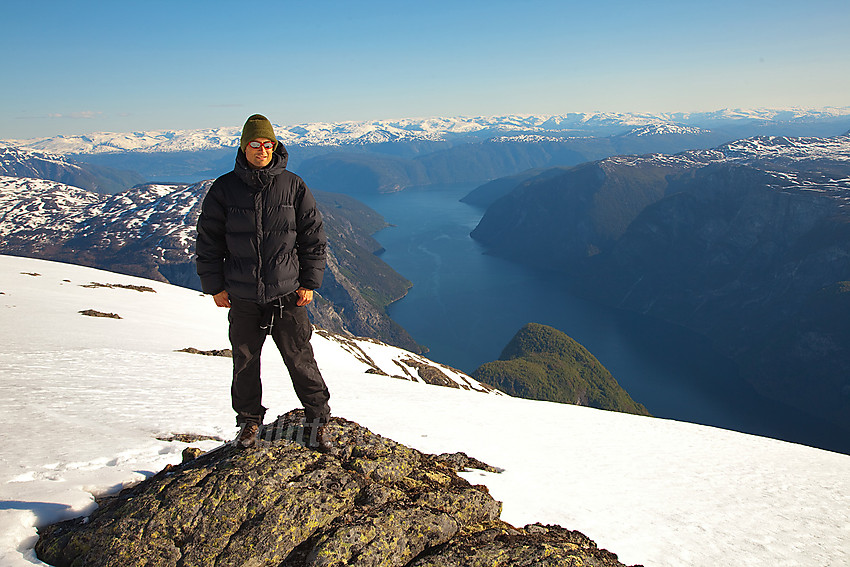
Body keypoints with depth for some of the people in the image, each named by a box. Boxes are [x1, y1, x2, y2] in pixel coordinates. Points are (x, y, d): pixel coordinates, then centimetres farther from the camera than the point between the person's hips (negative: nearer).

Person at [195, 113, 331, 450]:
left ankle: (317, 417, 22)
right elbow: (208, 241, 6)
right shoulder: (224, 189, -1)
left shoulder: (293, 187, -2)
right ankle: (249, 420, 34)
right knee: (245, 363, 13)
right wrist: (214, 285, 3)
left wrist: (310, 282, 1)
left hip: (287, 295, -1)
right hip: (242, 297, 1)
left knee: (300, 359, 4)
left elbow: (314, 236, 4)